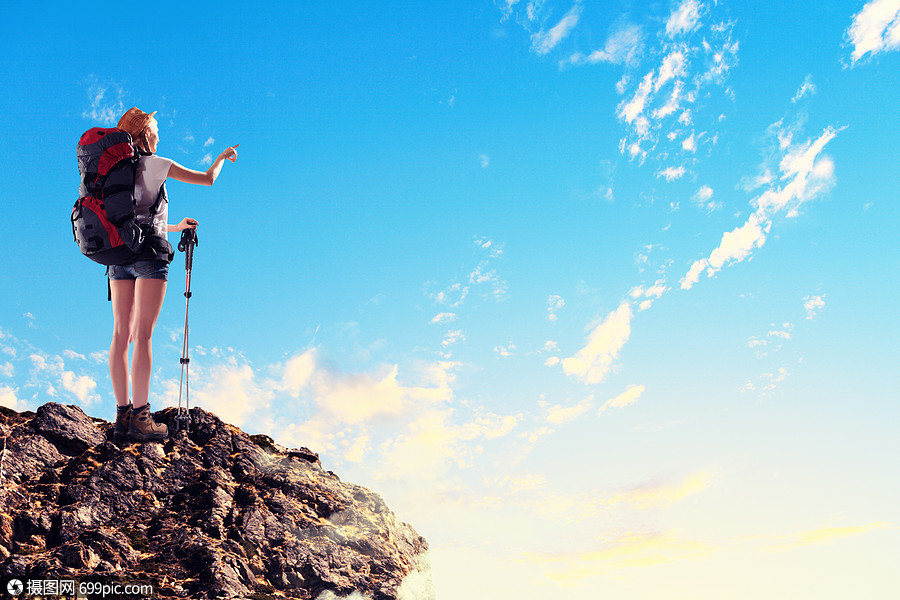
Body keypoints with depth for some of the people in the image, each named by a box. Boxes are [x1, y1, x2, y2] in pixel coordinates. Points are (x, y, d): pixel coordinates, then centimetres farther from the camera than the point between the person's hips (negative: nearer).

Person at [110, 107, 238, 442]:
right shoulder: (155, 165, -2)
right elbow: (207, 179, 2)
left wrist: (175, 227, 34)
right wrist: (222, 157, 21)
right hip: (148, 253, -7)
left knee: (121, 334, 4)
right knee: (143, 334, -9)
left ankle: (123, 415, 5)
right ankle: (141, 419, -10)